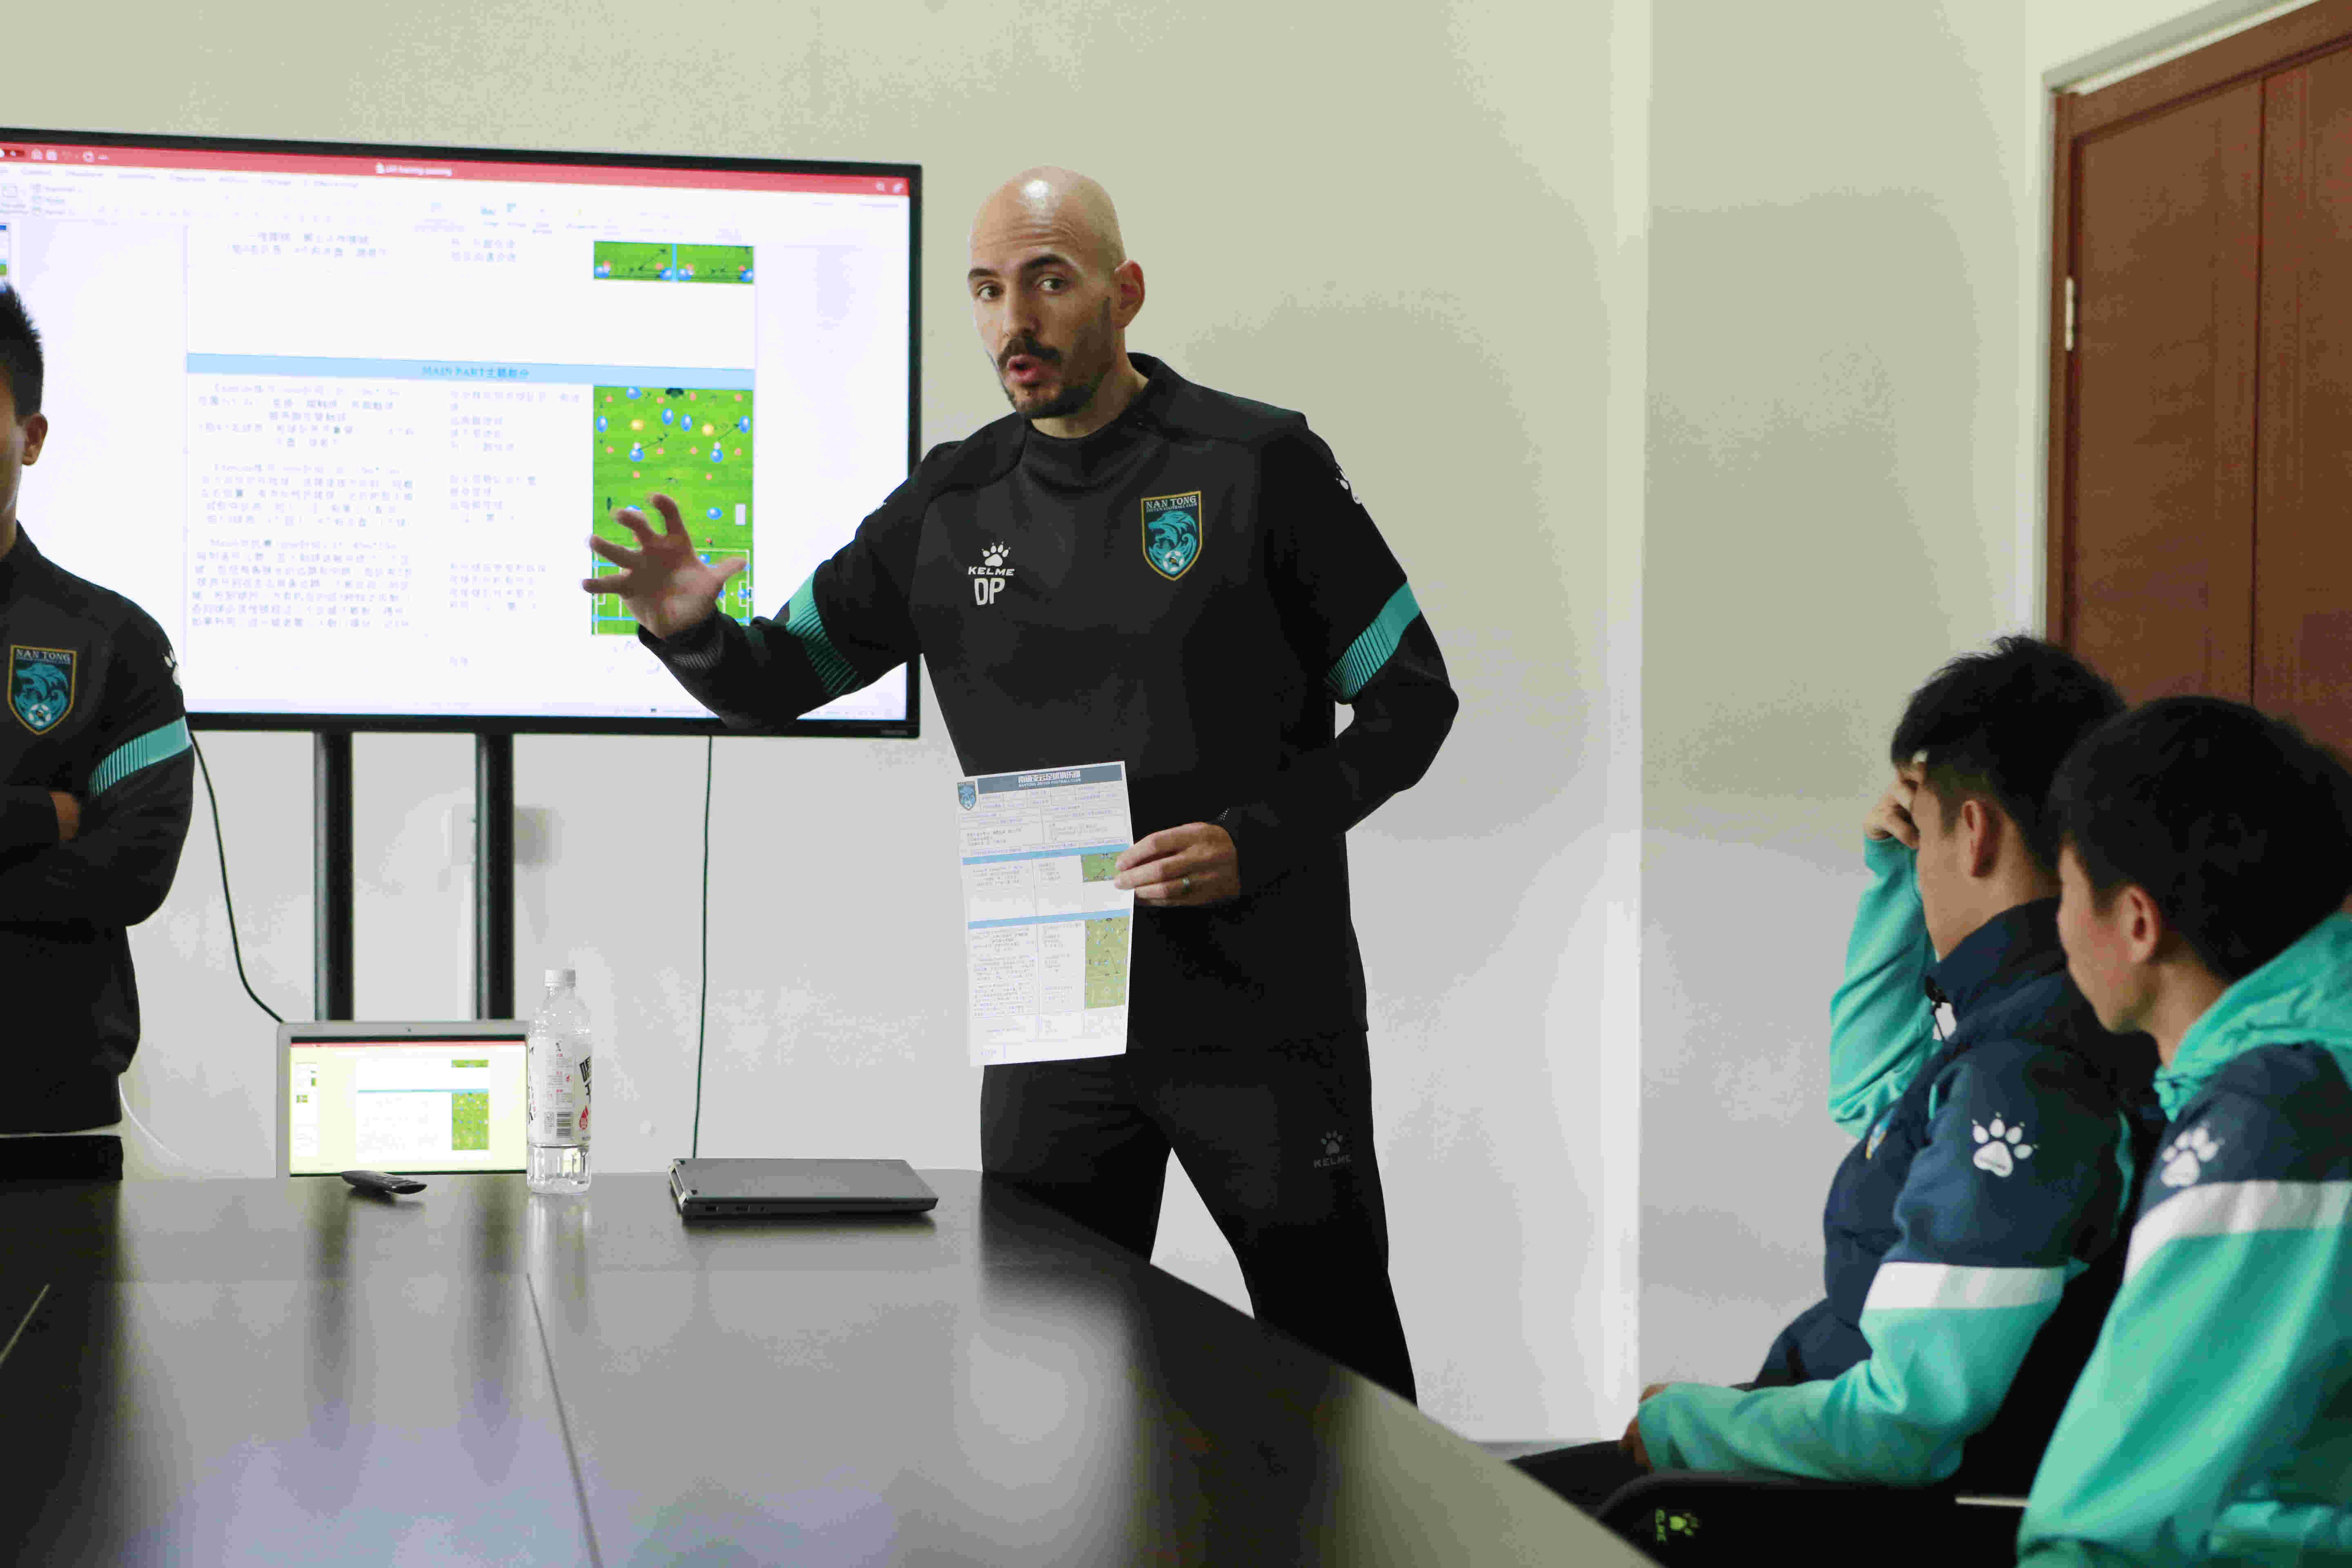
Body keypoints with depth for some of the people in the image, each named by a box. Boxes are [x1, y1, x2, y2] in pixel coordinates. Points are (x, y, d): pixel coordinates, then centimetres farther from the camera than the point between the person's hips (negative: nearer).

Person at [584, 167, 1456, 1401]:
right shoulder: (948, 509, 8)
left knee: (1340, 1381, 3)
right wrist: (690, 631, -10)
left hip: (1261, 1013, -3)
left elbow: (1411, 698, -1)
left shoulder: (1257, 466, -3)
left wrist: (1255, 843, -15)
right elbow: (775, 684, 13)